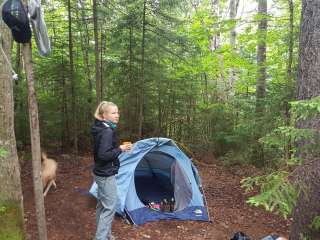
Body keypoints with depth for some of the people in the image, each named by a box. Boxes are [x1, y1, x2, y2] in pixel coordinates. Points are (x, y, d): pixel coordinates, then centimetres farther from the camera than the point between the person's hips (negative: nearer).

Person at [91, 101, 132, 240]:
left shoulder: (101, 129, 9)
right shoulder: (107, 131, -22)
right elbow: (103, 155, -28)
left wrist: (118, 148, 10)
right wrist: (120, 149, -19)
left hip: (101, 173, 10)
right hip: (106, 175, -10)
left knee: (102, 205, 19)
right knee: (109, 207, -1)